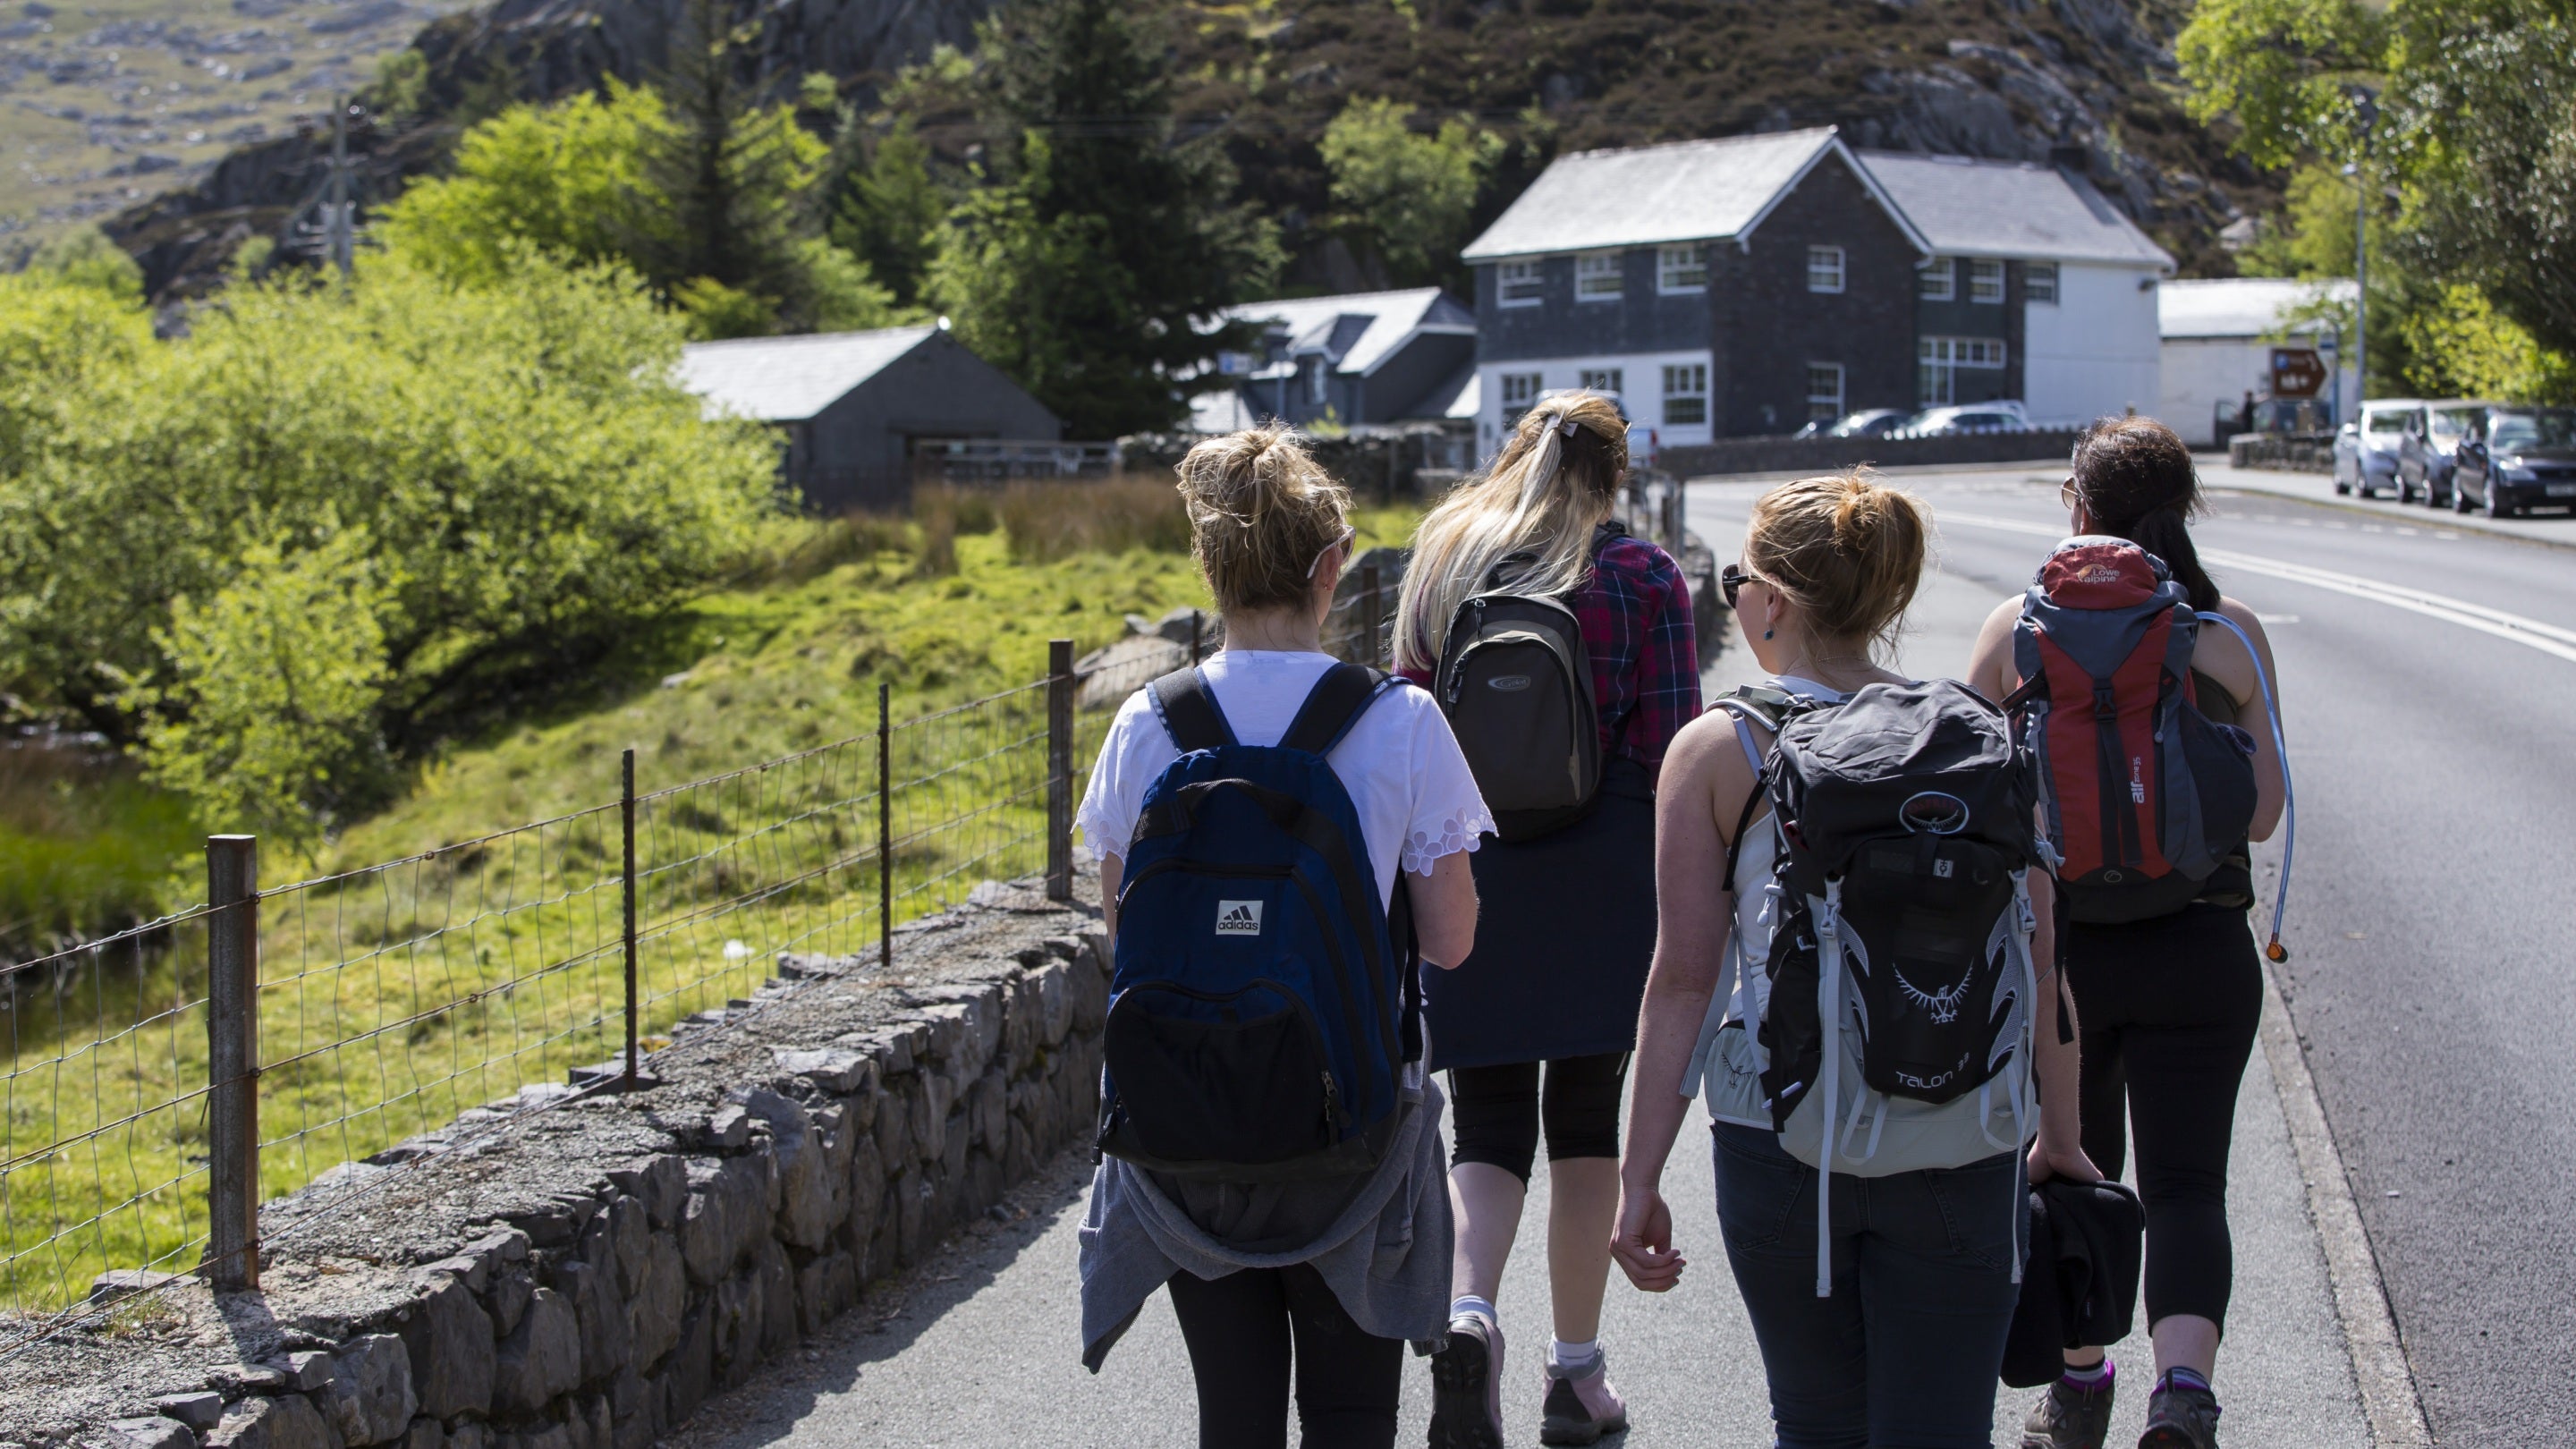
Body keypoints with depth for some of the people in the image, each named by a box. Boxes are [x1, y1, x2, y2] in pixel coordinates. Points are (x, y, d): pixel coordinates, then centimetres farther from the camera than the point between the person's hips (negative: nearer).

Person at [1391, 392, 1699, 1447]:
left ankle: (1469, 1311, -22)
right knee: (1585, 1113, 11)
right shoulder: (1642, 575, -3)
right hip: (1603, 879, -1)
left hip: (1468, 874, 2)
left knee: (1488, 1121, 5)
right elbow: (1671, 748, -6)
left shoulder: (1441, 560, 5)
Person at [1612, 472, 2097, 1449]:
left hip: (1777, 1140, 0)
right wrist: (2060, 1136, 14)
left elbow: (1683, 980, -6)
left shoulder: (1716, 752, -5)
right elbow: (2036, 965, 3)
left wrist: (1640, 1177, -2)